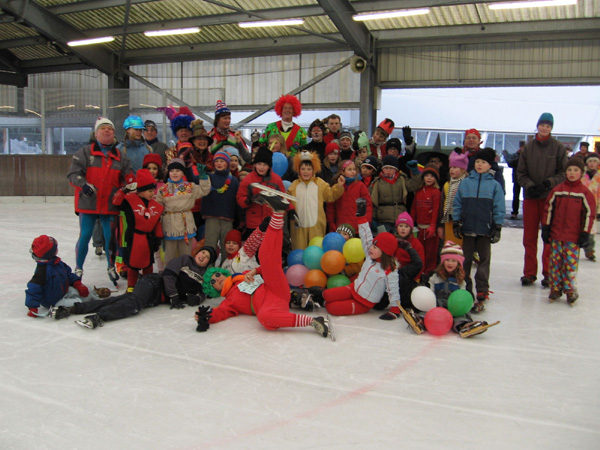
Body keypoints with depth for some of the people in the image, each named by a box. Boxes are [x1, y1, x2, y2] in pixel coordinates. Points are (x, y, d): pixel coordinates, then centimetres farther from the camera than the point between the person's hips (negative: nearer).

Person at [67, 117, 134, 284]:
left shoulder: (120, 156, 10)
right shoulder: (85, 152, 1)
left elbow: (128, 176, 9)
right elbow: (73, 173, -5)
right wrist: (83, 184, -22)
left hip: (110, 204, 2)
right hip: (87, 202, -2)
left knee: (111, 237, 6)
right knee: (84, 236, 1)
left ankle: (111, 267, 25)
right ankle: (78, 268, 18)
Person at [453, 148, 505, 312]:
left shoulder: (494, 185, 2)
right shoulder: (465, 182, 6)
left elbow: (499, 209, 2)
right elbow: (457, 204, 8)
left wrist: (498, 228, -2)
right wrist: (456, 224, 3)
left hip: (485, 230, -1)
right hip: (467, 229, 2)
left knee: (484, 260, 3)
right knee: (466, 260, 8)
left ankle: (481, 295, 5)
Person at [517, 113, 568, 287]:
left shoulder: (559, 148, 0)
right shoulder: (528, 147, 4)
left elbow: (564, 173, 1)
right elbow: (520, 173, 7)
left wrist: (548, 183, -14)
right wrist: (529, 185, -10)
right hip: (530, 197, 2)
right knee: (529, 237, 6)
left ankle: (548, 274, 11)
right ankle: (529, 273, 16)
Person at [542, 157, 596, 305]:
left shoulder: (585, 193, -1)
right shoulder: (557, 190, 5)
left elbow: (589, 214, 0)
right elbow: (548, 209, 10)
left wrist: (585, 234, -3)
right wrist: (545, 228, 7)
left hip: (574, 237, -2)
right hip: (556, 235, 3)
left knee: (571, 263, -1)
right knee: (555, 262, 6)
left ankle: (570, 290, 11)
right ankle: (555, 288, 16)